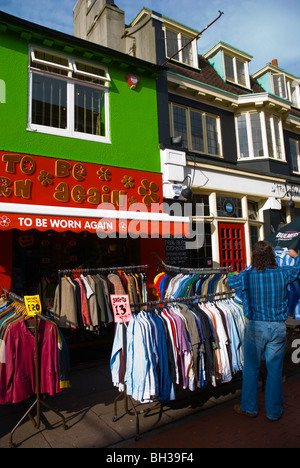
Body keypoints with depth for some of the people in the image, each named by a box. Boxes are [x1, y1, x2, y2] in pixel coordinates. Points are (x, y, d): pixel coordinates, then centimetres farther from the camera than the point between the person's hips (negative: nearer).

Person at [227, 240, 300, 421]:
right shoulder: (283, 274, -6)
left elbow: (231, 281, 8)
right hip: (278, 327, 2)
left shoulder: (248, 276, -11)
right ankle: (274, 411, 27)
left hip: (256, 326, -1)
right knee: (275, 370, 13)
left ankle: (249, 408, 28)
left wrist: (243, 273, 27)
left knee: (251, 369, 14)